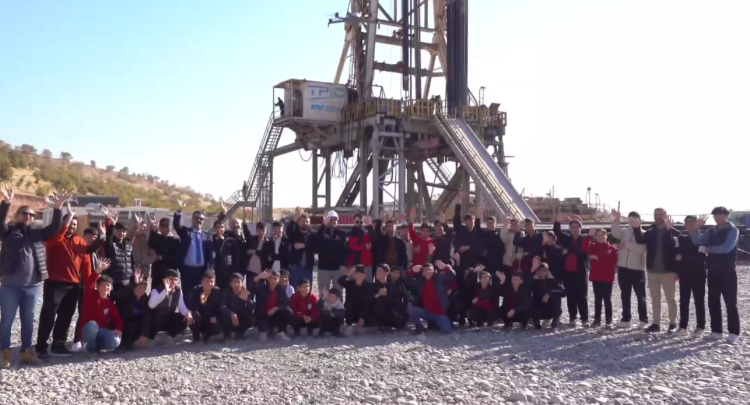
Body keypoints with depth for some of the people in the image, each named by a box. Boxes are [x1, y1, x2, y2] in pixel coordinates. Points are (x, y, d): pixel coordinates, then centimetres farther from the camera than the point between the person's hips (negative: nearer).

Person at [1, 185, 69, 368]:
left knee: (28, 320, 12)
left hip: (32, 286, 4)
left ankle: (26, 352, 22)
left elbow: (55, 227, 2)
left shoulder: (37, 233, 11)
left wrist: (57, 207, -11)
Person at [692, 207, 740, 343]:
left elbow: (726, 248, -20)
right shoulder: (711, 231, 10)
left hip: (728, 272, -6)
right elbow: (697, 241, -1)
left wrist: (709, 249, -6)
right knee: (713, 302, 7)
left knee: (730, 302, -2)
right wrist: (697, 228, -14)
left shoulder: (733, 230, -7)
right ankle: (717, 330, 15)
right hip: (713, 272, 6)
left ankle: (734, 332, 5)